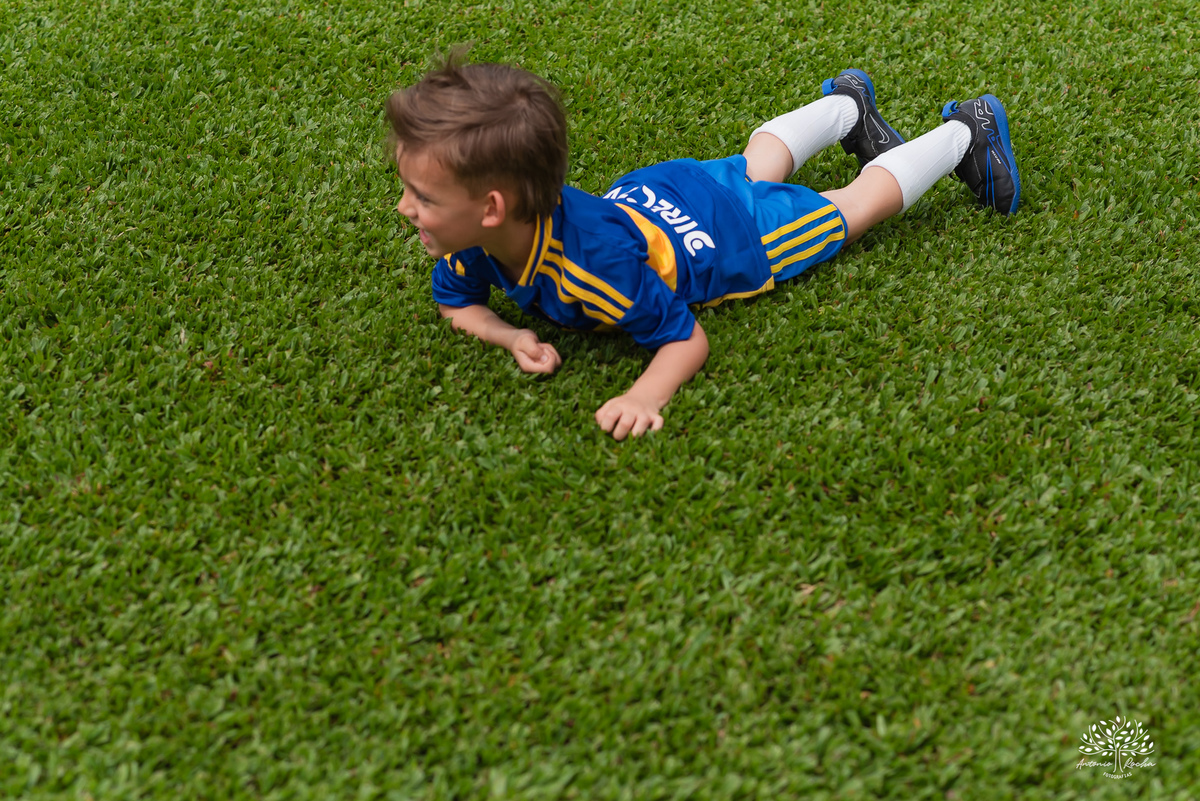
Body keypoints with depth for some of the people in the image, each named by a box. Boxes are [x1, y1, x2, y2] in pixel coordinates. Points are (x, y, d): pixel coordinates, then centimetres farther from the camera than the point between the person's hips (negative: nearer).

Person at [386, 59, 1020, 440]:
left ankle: (964, 134, 42)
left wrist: (646, 396, -57)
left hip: (740, 235, -6)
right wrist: (511, 338, -29)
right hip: (649, 192, 6)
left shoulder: (597, 258, -49)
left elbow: (687, 340, -37)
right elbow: (457, 304, -8)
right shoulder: (475, 236, -29)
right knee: (754, 166, 37)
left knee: (858, 203, 19)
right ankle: (847, 104, 62)